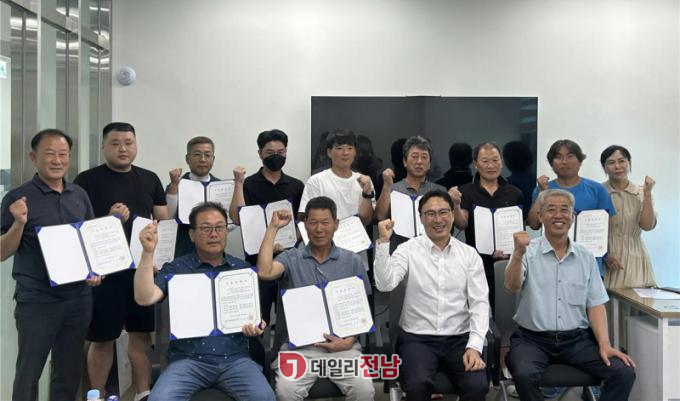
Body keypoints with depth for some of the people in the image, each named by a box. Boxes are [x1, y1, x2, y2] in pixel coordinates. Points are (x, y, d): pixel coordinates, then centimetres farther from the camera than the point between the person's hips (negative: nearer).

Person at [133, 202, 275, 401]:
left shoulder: (243, 270, 12)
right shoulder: (176, 269, 5)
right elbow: (144, 298, -9)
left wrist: (256, 326, -7)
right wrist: (148, 252, -18)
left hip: (234, 358, 1)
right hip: (188, 359, -1)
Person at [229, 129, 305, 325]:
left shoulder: (296, 186, 8)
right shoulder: (248, 184, -1)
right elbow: (237, 218, -13)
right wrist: (238, 183, -15)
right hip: (258, 261, -2)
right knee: (258, 316, 2)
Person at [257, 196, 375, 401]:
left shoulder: (352, 261, 9)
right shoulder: (292, 258, 7)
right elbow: (264, 272, -15)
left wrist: (349, 341, -7)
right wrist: (273, 227, -7)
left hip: (342, 345, 1)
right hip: (301, 346, -1)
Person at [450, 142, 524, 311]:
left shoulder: (514, 193, 7)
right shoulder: (466, 192, 2)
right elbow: (461, 224, -9)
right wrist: (455, 205, -28)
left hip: (507, 261, 2)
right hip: (477, 261, -1)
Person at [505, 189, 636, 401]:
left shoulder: (586, 257, 9)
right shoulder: (528, 252, -1)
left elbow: (595, 305, 9)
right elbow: (512, 287, -18)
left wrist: (604, 344, -6)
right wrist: (518, 254, -35)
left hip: (577, 339, 3)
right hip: (532, 339, -3)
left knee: (624, 372, -17)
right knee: (525, 374, -33)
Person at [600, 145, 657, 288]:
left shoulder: (641, 194, 6)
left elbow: (647, 225, -6)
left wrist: (647, 193, -9)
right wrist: (605, 256, -9)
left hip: (633, 259, 2)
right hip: (604, 260, -2)